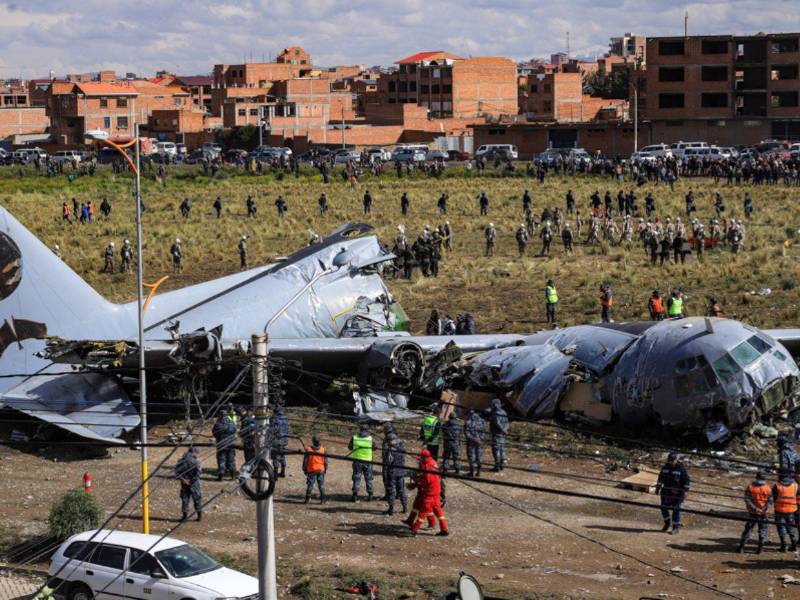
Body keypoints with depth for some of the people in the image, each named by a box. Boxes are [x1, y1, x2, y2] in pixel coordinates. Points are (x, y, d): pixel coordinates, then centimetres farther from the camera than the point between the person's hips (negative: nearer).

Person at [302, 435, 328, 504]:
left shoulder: (308, 450, -9)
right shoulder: (323, 449, -1)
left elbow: (305, 461, -3)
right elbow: (326, 461, 5)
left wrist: (304, 470, 8)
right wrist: (325, 469, 15)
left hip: (311, 470, -2)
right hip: (321, 470, 2)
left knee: (310, 485, 4)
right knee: (321, 485, 7)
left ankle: (307, 499, 4)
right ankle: (322, 499, 5)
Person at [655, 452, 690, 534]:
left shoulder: (681, 468, -11)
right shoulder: (665, 467, 3)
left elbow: (686, 480, -9)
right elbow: (661, 477, 15)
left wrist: (685, 491, -15)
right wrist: (658, 487, 13)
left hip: (677, 493, -5)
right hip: (666, 492, 5)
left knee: (676, 509, -4)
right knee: (664, 508, 7)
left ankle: (675, 527, 4)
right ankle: (667, 523, 30)